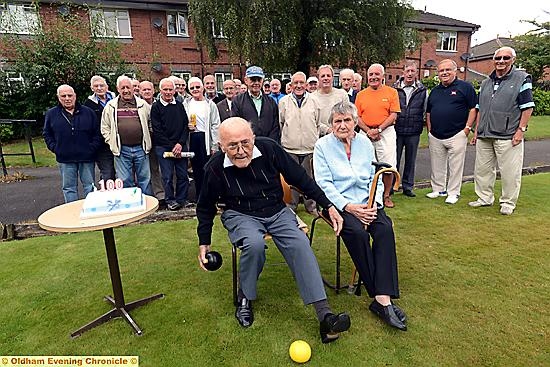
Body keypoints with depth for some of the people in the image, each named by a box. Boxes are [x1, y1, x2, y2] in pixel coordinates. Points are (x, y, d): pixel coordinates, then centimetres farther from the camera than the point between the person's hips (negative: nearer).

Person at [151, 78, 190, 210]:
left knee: (183, 175, 4)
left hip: (180, 146, 3)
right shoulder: (156, 107, 1)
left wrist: (180, 143, -6)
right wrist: (171, 146, -11)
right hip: (163, 147, -3)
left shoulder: (180, 105, 11)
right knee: (167, 176, 1)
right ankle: (170, 200, 15)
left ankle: (181, 199, 17)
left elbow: (186, 126, 7)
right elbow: (157, 131, -5)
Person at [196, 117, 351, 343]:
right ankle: (245, 299, -5)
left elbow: (300, 178, -3)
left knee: (300, 243, -25)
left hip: (277, 211, 2)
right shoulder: (215, 167, -12)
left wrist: (328, 206, -4)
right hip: (240, 215, -1)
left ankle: (324, 315, -23)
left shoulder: (269, 148, -13)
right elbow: (205, 207, 6)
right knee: (254, 244, -34)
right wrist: (204, 242, 7)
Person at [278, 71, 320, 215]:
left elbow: (318, 125, 15)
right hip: (289, 148, -1)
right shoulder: (284, 101, 6)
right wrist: (281, 141, 7)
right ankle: (291, 206, 18)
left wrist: (317, 141, 11)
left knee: (310, 178, 7)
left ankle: (311, 205, 19)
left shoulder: (313, 101, 10)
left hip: (310, 149, 1)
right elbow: (279, 124, 10)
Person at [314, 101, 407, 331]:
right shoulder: (323, 146, 1)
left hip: (367, 202, 4)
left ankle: (383, 298, -26)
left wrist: (374, 204, -5)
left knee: (385, 228, -26)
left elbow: (376, 177, 13)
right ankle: (381, 297, -17)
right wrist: (349, 207, -17)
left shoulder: (365, 143, 13)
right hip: (338, 203, -3)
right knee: (357, 232, -31)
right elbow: (324, 183, -6)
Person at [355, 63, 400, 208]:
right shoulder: (361, 94, 9)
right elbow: (357, 117, 5)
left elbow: (393, 115, -2)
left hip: (386, 132, -1)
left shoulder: (392, 92, 4)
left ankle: (386, 195, 12)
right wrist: (368, 131, -8)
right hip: (366, 134, 2)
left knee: (388, 166, -2)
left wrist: (378, 129, -12)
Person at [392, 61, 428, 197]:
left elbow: (425, 111, 14)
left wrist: (420, 124, 8)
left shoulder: (422, 90, 6)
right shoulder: (394, 88, 1)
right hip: (396, 130, -1)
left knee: (410, 160, 10)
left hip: (414, 132, 2)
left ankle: (408, 186, 21)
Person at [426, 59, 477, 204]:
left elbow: (473, 109, -3)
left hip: (456, 135, -5)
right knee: (437, 166, 11)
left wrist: (467, 128, -10)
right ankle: (438, 189, 24)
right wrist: (429, 130, 10)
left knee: (455, 166, 1)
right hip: (435, 136, 5)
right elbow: (428, 112, 20)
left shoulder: (465, 87, 1)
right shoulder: (434, 91, 16)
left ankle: (453, 193, 11)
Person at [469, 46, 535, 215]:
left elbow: (527, 107, -5)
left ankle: (508, 203, 13)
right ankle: (485, 198, 25)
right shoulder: (486, 82, 16)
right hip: (484, 136, 6)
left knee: (509, 172, 1)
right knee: (482, 169, 11)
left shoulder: (522, 79, -1)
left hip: (508, 137, -6)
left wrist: (521, 130, -13)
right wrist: (477, 130, 14)